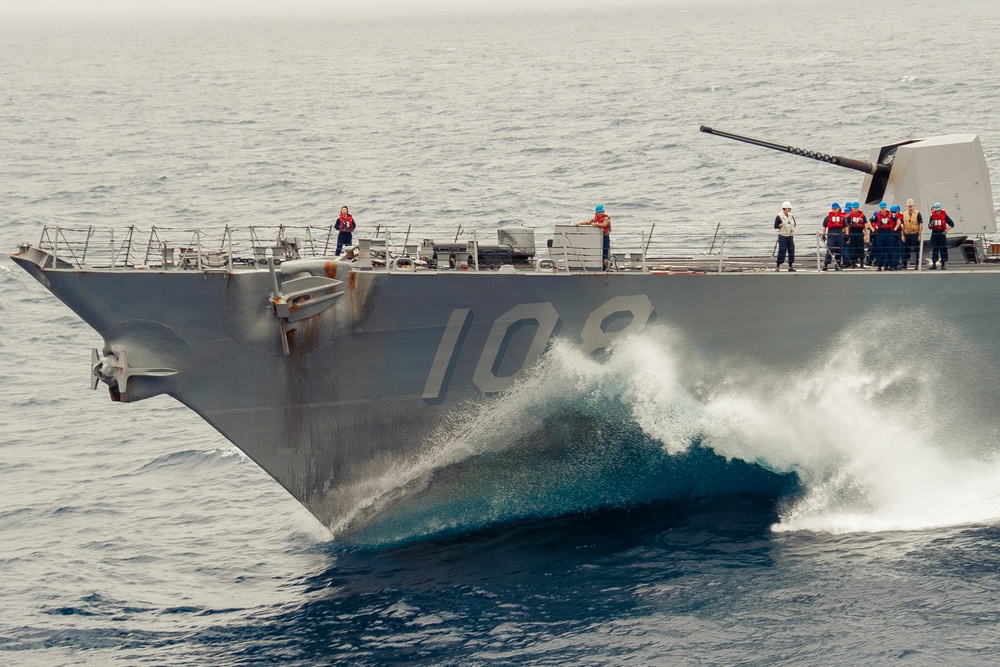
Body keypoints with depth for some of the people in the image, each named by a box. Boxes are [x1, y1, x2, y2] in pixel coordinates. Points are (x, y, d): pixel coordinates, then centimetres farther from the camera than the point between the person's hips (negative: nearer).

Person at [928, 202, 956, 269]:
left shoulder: (944, 215, -3)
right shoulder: (932, 216, 4)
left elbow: (952, 224, -2)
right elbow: (929, 226, 7)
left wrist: (946, 231, -11)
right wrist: (931, 224, -16)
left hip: (942, 233, -2)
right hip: (934, 234, 2)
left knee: (943, 249, -2)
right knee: (934, 249, 4)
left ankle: (943, 264, 3)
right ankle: (934, 264, 10)